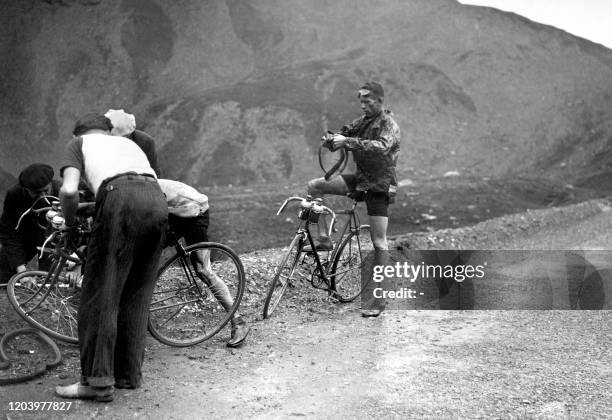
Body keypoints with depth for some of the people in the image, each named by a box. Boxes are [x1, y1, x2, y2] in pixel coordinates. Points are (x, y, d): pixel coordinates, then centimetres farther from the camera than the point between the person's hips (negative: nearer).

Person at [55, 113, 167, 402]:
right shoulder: (129, 143, 39)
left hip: (120, 198, -5)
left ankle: (97, 380, -1)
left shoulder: (79, 143, 24)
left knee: (101, 294, 1)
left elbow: (69, 190, 6)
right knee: (137, 295, 13)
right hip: (158, 202, 5)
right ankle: (129, 374, 17)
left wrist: (69, 225, 23)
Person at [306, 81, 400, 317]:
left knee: (379, 242, -8)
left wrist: (348, 142, -43)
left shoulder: (389, 125, -15)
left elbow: (381, 146, -35)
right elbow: (346, 133, 2)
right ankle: (324, 239, 0)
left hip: (379, 185, -7)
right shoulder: (364, 120, 8)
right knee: (314, 186, -5)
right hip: (359, 179, 7)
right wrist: (332, 138, -23)